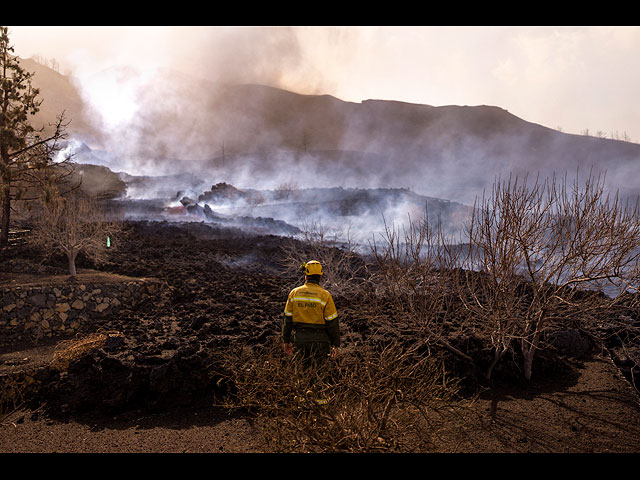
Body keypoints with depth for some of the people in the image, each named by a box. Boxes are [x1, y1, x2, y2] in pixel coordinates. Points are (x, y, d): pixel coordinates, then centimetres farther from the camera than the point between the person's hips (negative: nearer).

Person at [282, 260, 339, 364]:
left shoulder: (294, 293, -1)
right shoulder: (325, 295, -10)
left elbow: (287, 319, 4)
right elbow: (332, 323, -8)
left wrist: (286, 341, 14)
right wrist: (335, 345, 2)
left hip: (299, 341, 3)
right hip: (319, 341, -3)